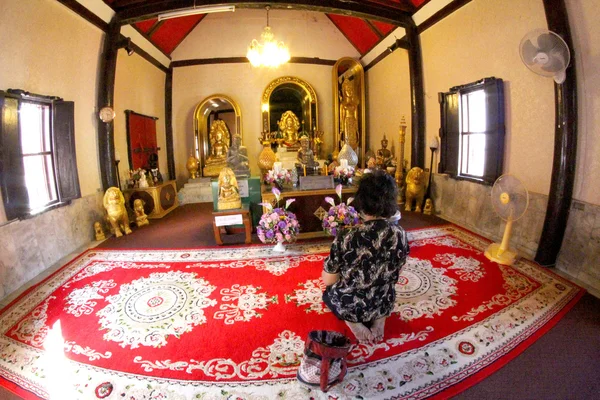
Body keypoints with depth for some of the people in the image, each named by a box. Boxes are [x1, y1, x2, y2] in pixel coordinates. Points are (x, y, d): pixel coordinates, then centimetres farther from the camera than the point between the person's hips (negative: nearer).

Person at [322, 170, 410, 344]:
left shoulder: (347, 237, -28)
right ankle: (379, 318, 12)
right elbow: (393, 275, 2)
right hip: (383, 304, 4)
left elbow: (328, 280, -14)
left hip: (349, 307, -3)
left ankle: (352, 322, 6)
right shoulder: (400, 235, -15)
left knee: (329, 291, 30)